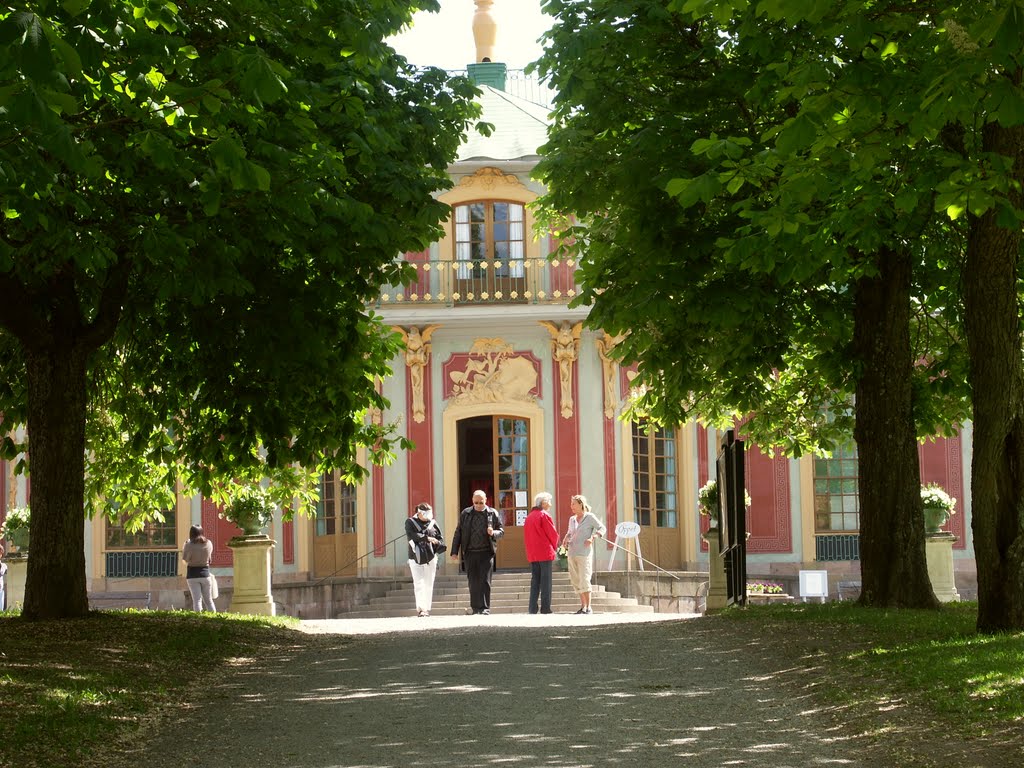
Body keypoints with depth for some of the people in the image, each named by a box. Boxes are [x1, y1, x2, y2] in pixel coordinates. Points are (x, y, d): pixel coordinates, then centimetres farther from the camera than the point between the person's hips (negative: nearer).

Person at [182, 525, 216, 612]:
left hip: (192, 575, -2)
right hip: (205, 573, 2)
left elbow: (185, 559, -3)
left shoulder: (189, 545, -12)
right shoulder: (209, 543, -2)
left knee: (197, 600, -2)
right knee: (208, 600, 13)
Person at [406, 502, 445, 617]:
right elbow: (412, 535, -14)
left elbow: (440, 538, 10)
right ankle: (420, 608, -17)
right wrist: (427, 538, -19)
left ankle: (427, 608, 12)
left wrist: (439, 547, -10)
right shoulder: (410, 522, 3)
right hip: (416, 558, -3)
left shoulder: (432, 523, 11)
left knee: (429, 584, 5)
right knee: (418, 583, -11)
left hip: (430, 557, 3)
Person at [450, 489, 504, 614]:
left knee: (485, 581, -7)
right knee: (473, 582, 4)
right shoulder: (465, 514, 7)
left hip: (486, 552, -2)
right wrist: (455, 551, 4)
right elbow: (458, 533, 9)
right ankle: (475, 608, 13)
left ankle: (485, 608, -5)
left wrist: (493, 533, -15)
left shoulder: (493, 514, 4)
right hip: (470, 553, 2)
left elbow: (501, 531, 9)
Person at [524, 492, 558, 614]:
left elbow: (526, 536, 15)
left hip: (532, 554, 7)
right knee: (546, 581, -4)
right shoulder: (544, 515, -9)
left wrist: (530, 550, 15)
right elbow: (553, 534, -9)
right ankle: (545, 608, -6)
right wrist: (553, 547, 9)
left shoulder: (529, 517, 14)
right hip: (545, 553, -7)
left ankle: (532, 608, 4)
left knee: (535, 580, 9)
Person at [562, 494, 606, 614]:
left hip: (584, 553, -6)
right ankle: (583, 606, 14)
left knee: (584, 581, -12)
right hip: (572, 553, 6)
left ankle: (588, 607, -8)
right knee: (576, 581, 6)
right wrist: (566, 538, 6)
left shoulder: (589, 517, -3)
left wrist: (592, 538, -18)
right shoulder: (572, 519, 13)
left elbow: (602, 528, -2)